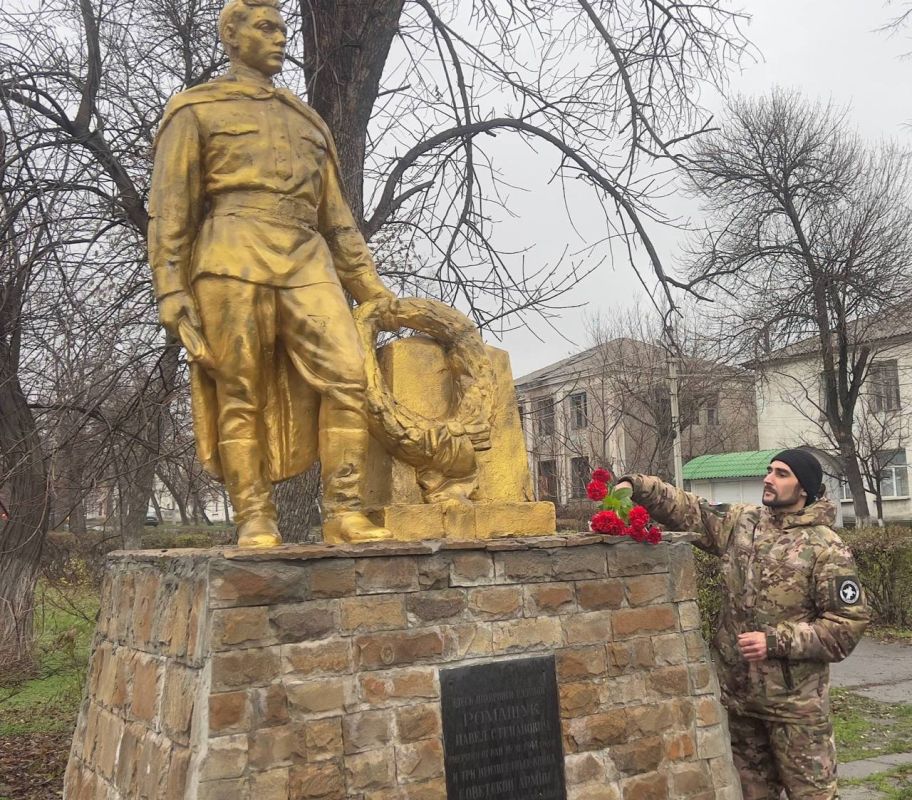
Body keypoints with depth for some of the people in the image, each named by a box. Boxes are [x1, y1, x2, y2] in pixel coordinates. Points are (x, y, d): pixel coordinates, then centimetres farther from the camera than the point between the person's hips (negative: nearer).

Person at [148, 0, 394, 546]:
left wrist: (369, 284, 17)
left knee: (348, 375, -12)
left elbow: (336, 215, 26)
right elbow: (170, 210, 6)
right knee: (240, 394, -6)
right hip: (233, 260, -4)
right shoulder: (195, 109, 14)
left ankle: (344, 512, -10)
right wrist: (171, 290, -5)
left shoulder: (307, 120, 27)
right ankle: (255, 520, 0)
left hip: (308, 262, 4)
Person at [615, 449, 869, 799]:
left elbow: (848, 623, -13)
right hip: (737, 691, 5)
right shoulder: (739, 522, 5)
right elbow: (685, 509, 7)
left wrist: (776, 641, -19)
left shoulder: (826, 548, -11)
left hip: (794, 700, -5)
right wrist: (635, 485, -9)